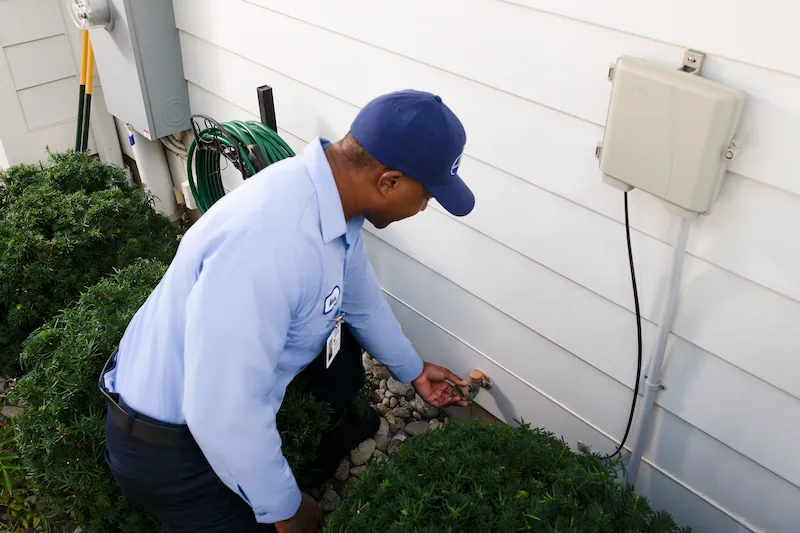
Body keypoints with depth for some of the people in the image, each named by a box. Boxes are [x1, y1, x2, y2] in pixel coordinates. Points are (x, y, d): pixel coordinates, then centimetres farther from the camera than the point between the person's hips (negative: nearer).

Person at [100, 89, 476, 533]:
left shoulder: (332, 197, -9)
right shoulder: (267, 244, -37)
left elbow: (362, 300, 9)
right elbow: (223, 415, -32)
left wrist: (414, 371, 23)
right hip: (169, 441, -7)